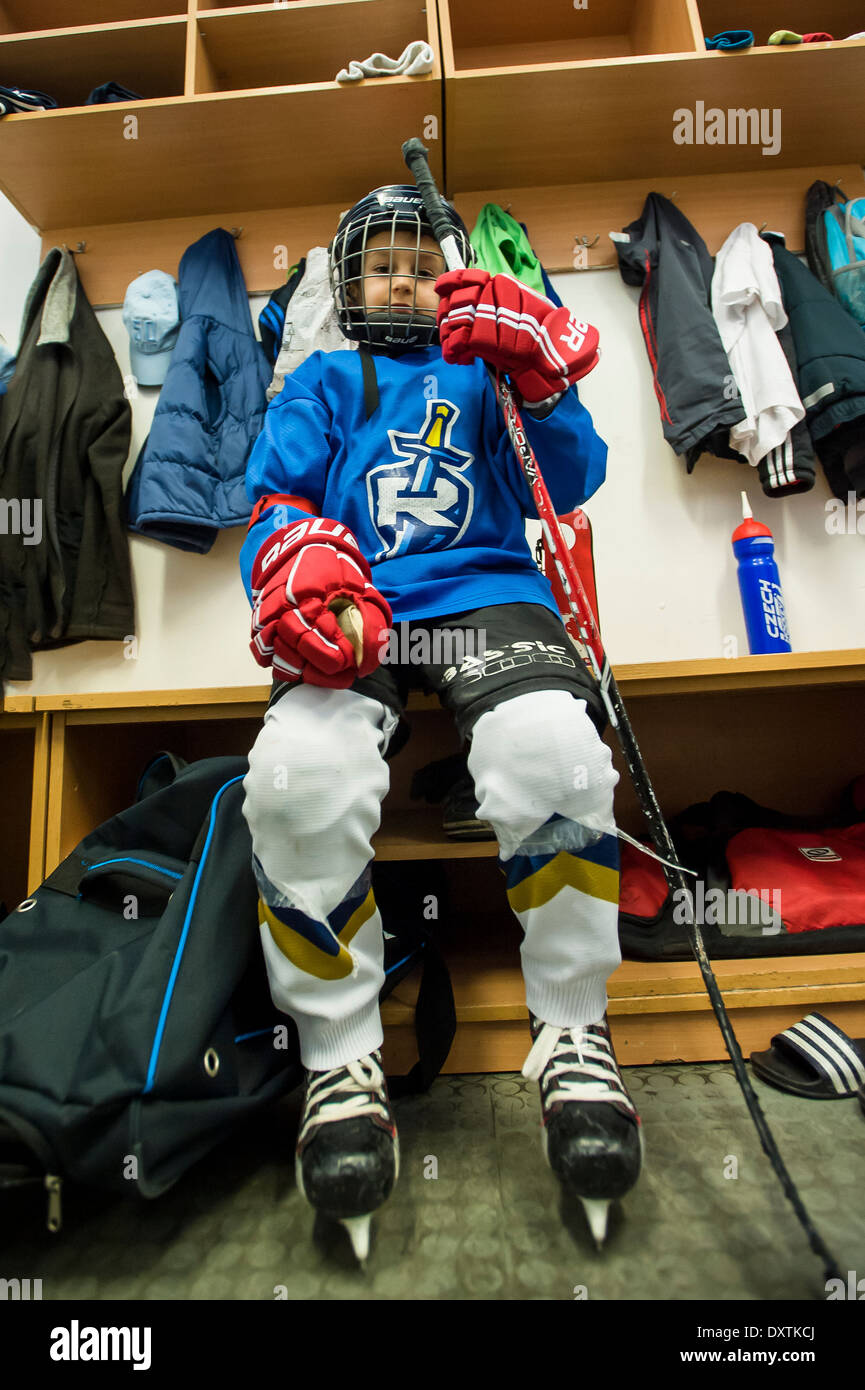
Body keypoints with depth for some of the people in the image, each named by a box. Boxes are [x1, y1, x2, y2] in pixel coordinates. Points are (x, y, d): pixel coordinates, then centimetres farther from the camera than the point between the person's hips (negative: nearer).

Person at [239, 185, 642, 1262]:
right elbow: (276, 497, 12)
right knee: (298, 775, -31)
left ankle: (571, 1031, -8)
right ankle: (340, 1056, -9)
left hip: (485, 592, 0)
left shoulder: (483, 370, 27)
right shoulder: (321, 384, 28)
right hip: (355, 612, 1)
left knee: (555, 756, -32)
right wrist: (300, 559, -12)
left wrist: (537, 375, -5)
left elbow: (570, 486, 12)